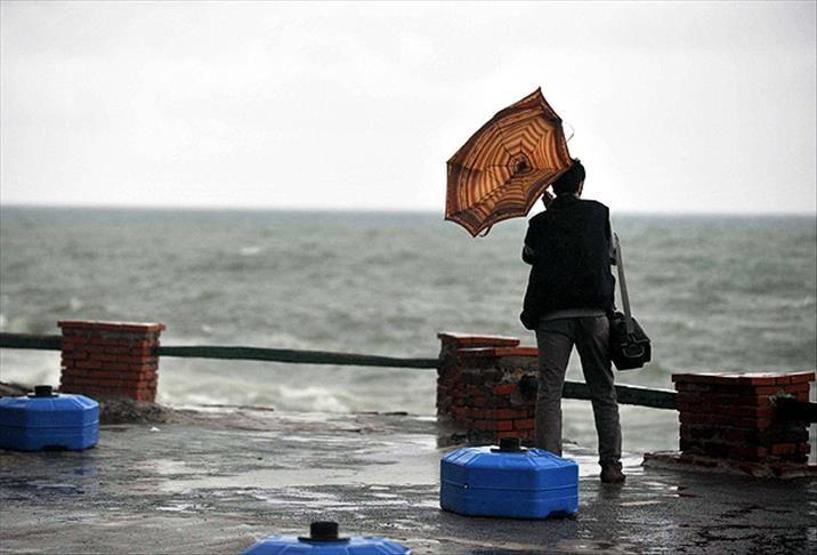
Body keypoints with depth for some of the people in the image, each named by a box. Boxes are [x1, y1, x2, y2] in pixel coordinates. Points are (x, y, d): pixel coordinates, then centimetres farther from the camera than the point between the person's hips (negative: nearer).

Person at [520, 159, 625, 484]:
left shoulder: (541, 223, 1)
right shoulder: (599, 213, 3)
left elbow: (529, 255, 19)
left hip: (552, 315, -1)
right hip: (594, 312, 1)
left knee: (549, 392, 0)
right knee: (603, 391, 9)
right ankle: (611, 464, 8)